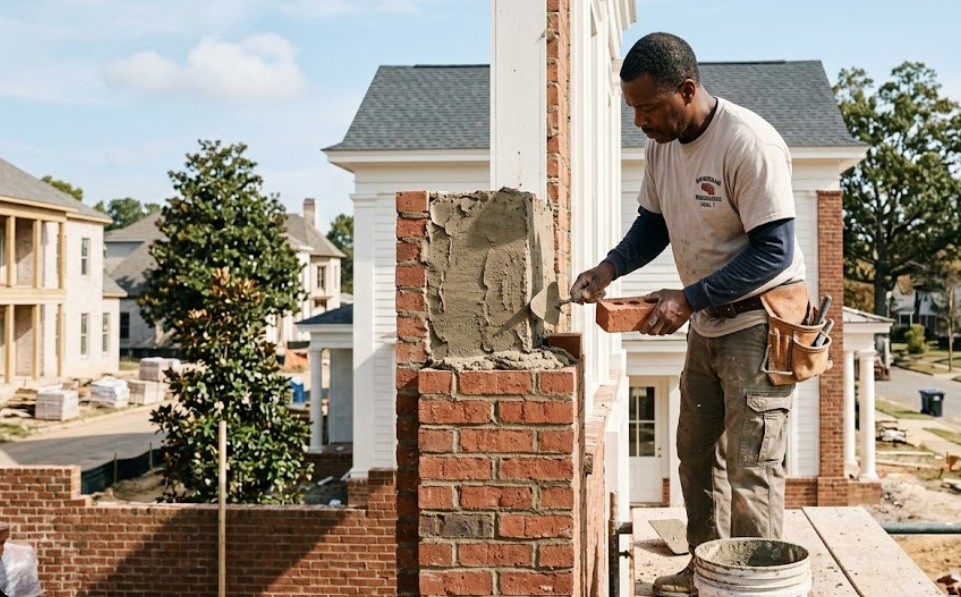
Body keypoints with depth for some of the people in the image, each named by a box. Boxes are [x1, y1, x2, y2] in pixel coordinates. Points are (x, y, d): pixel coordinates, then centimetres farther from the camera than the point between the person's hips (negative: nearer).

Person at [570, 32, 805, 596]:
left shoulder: (749, 143, -24)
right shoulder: (661, 144, 0)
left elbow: (774, 251, -24)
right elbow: (653, 224, 11)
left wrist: (688, 299, -26)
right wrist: (610, 267, -7)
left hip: (759, 321, -8)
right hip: (706, 323, 9)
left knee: (751, 466, -6)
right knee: (697, 453, 16)